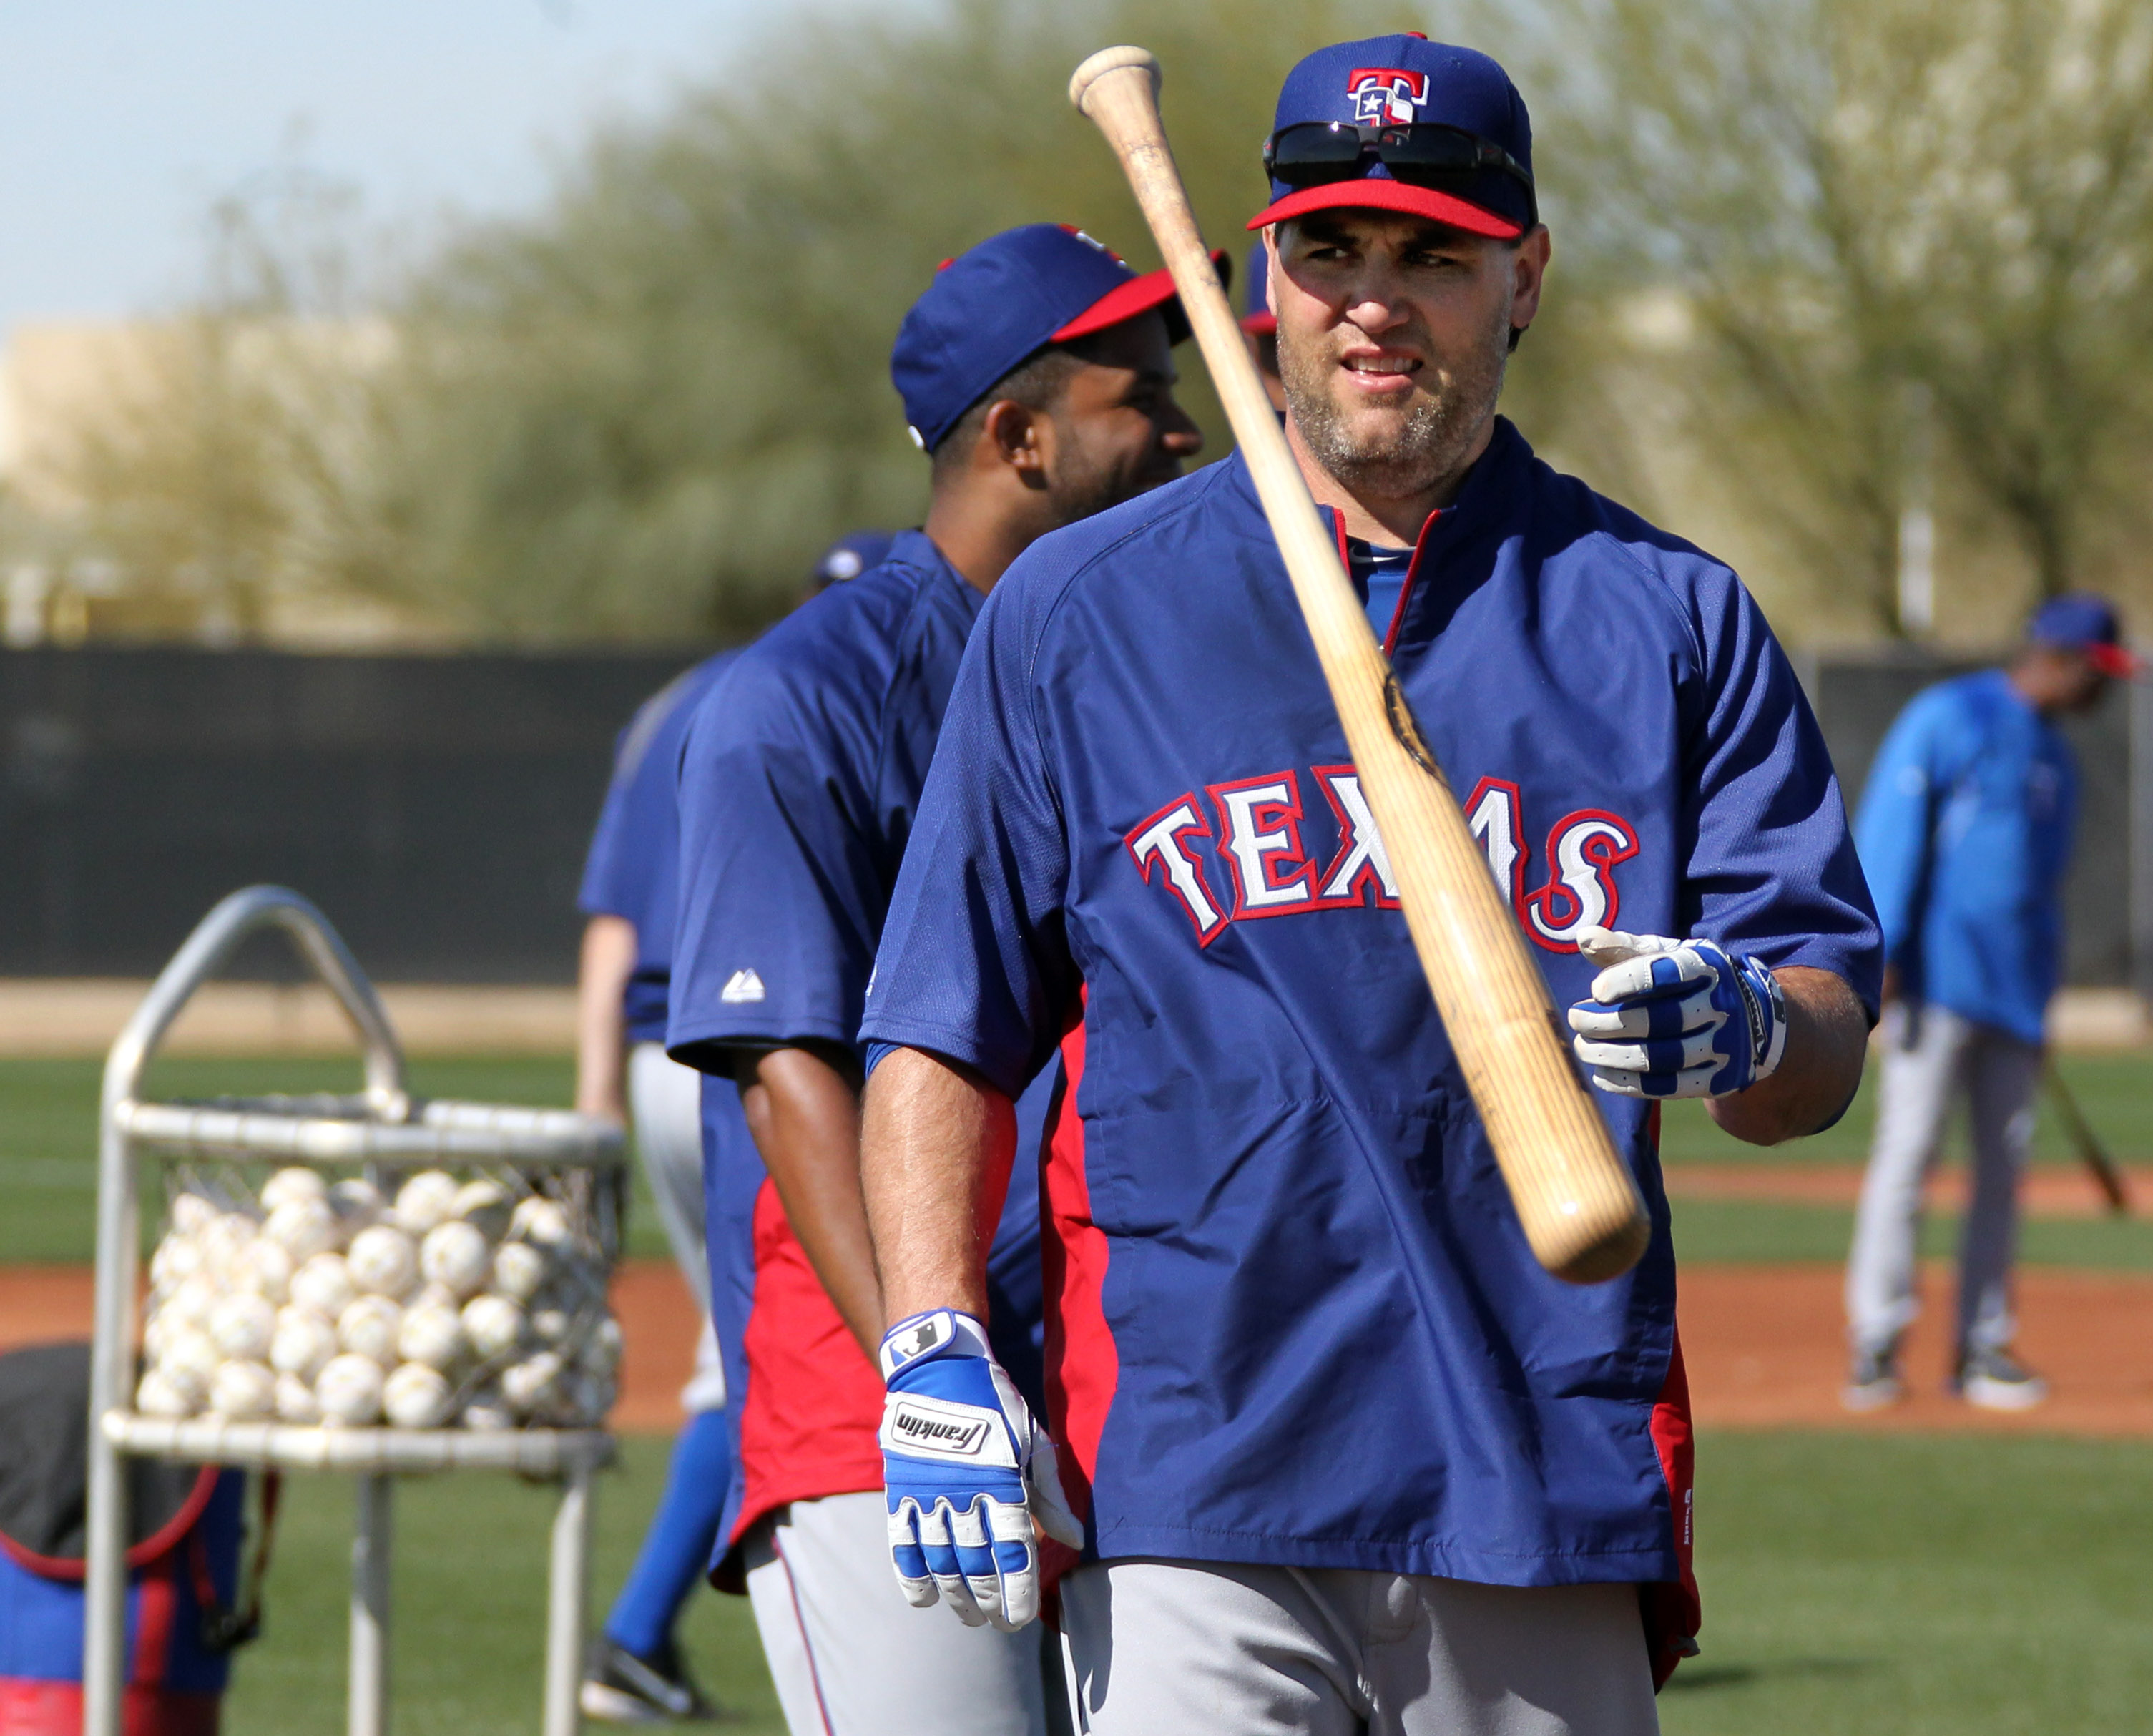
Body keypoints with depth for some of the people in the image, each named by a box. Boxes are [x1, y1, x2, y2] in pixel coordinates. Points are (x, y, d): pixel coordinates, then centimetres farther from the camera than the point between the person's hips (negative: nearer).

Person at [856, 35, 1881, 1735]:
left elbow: (1830, 1045, 3)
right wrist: (936, 1354, -7)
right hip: (1186, 1488, -2)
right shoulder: (1078, 612, 9)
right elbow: (944, 1030, 8)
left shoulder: (1667, 620, 10)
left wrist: (1744, 1028, -21)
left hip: (1554, 1482, 2)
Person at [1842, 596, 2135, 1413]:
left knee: (2003, 1164, 5)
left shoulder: (2056, 760, 20)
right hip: (1939, 977, -7)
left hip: (2016, 997, 7)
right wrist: (1881, 951, -17)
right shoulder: (1948, 718, -4)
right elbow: (1889, 833, -9)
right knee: (1909, 1150, -10)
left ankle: (1982, 1347, 9)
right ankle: (1876, 1344, -9)